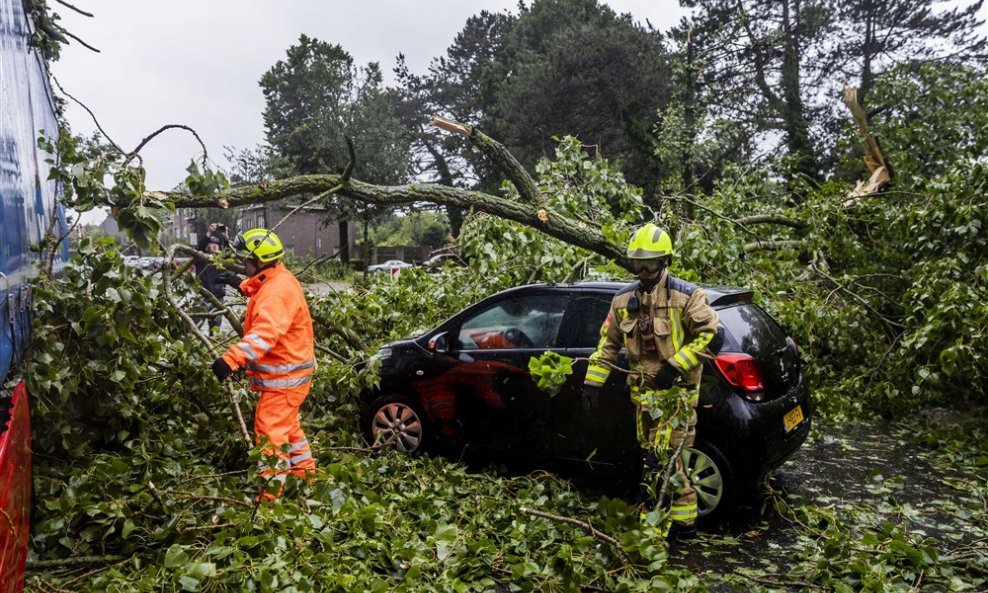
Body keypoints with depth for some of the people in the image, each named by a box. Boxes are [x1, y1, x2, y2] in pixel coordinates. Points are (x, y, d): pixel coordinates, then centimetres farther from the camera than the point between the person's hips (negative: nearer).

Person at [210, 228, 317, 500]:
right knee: (286, 424, 24)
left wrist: (231, 359, -44)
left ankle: (270, 491, 1)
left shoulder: (277, 290, -25)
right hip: (287, 371, 11)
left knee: (269, 430, -6)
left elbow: (265, 334, -37)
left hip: (285, 375, -11)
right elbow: (262, 327, 21)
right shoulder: (273, 282, 9)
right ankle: (304, 469, 38)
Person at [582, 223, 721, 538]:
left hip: (676, 391, -6)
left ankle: (683, 521, 5)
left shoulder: (685, 296, -9)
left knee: (666, 458, -9)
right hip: (643, 393, 6)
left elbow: (712, 335, -13)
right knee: (652, 458, 14)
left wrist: (676, 365, -20)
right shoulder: (624, 299, 7)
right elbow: (608, 342, 12)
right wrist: (592, 381, 7)